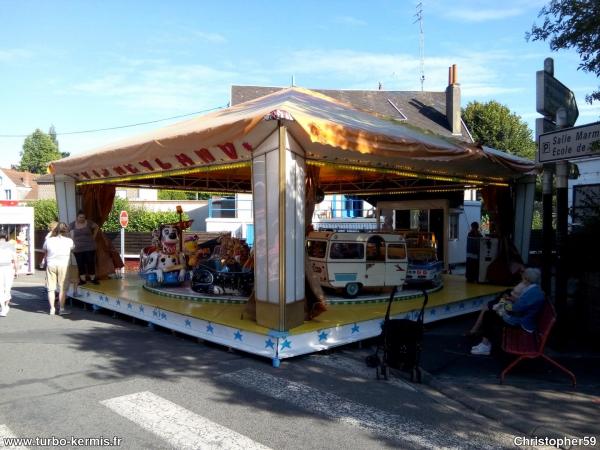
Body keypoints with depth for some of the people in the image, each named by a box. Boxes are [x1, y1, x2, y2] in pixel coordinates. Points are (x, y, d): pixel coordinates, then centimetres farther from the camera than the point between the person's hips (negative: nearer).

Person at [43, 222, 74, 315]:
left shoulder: (49, 240, 1)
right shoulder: (69, 241, -4)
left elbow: (44, 251, 13)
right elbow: (73, 247, 14)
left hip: (50, 265, 2)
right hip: (63, 265, -2)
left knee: (51, 288, 8)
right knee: (62, 288, 5)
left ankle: (52, 309, 11)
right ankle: (61, 308, 8)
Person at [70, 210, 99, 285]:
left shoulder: (88, 223, -2)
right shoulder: (72, 224, 1)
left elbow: (96, 227, 16)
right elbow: (72, 236, -1)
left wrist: (94, 236, 10)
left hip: (89, 247, -1)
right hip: (78, 248, 1)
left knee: (90, 263, 0)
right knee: (80, 264, 5)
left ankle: (93, 278, 9)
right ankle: (83, 279, 12)